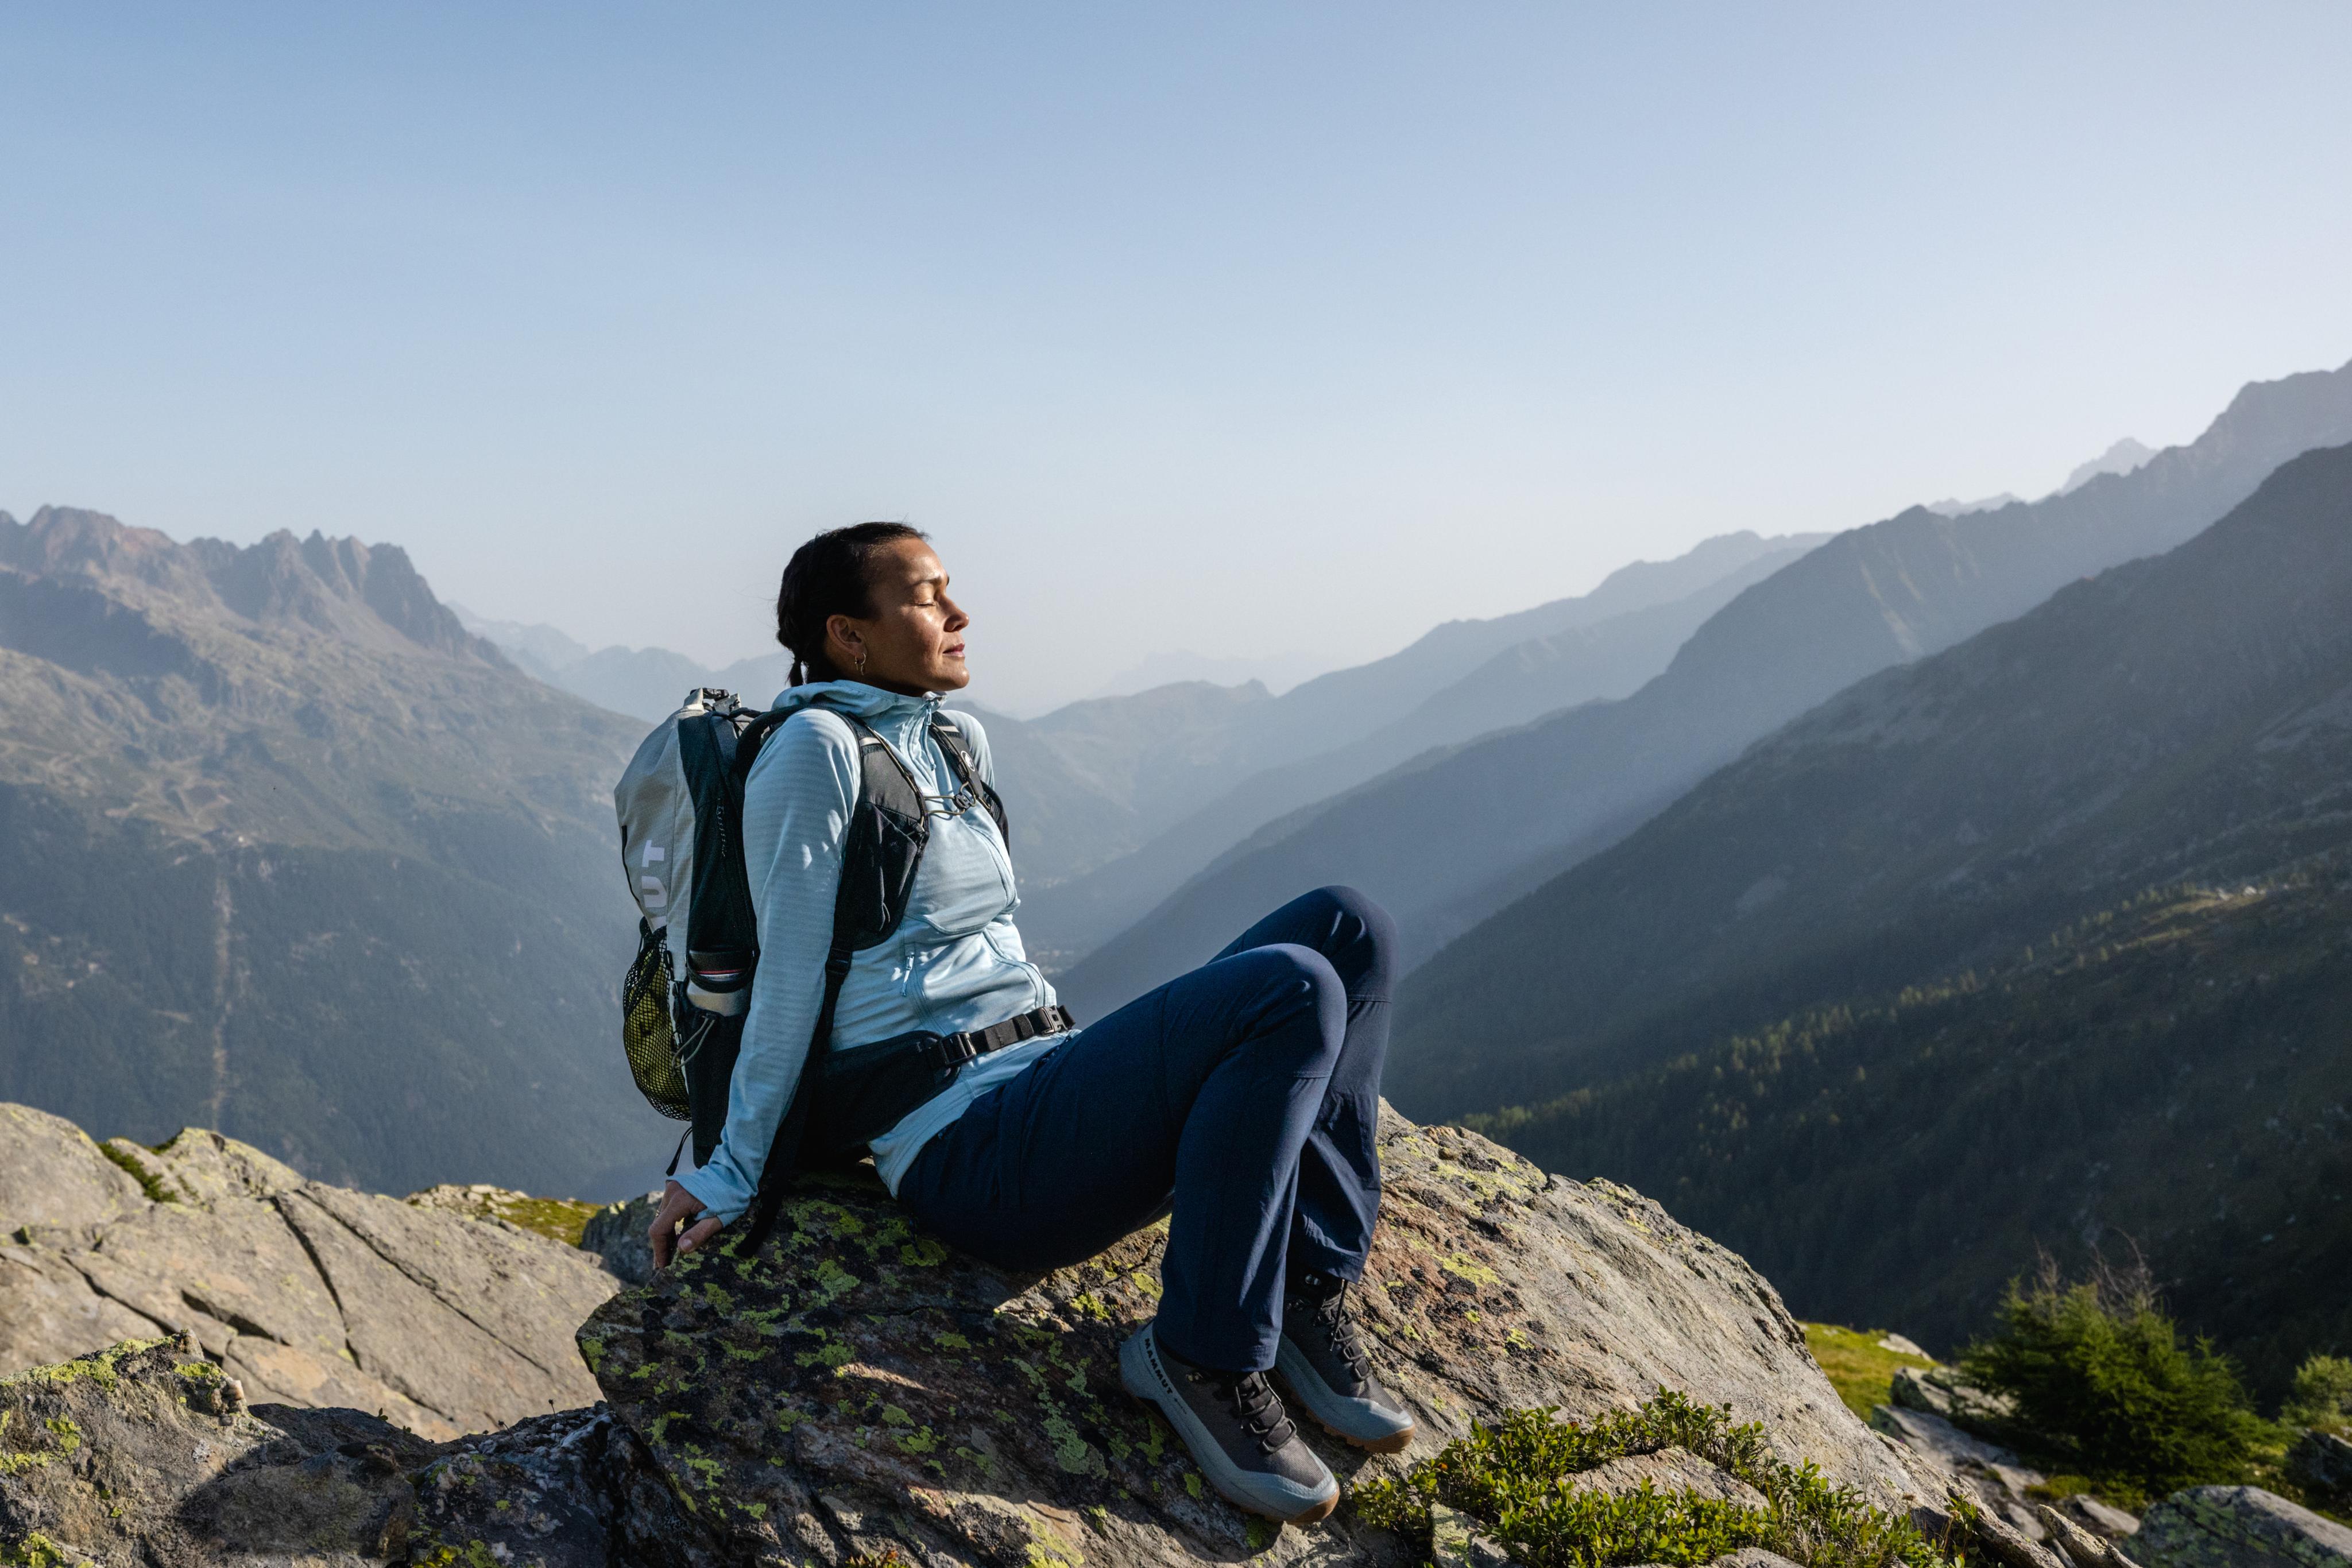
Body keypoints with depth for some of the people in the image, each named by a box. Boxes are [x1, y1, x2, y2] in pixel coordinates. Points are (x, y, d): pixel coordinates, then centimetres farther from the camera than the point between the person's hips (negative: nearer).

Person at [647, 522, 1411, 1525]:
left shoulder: (958, 744, 18)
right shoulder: (817, 746, -7)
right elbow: (791, 978, -7)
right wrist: (732, 1177, -3)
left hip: (1047, 1094, 9)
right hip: (966, 1150, -9)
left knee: (1344, 928, -4)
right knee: (1293, 992, -27)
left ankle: (1309, 1289, -5)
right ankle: (1201, 1355, -14)